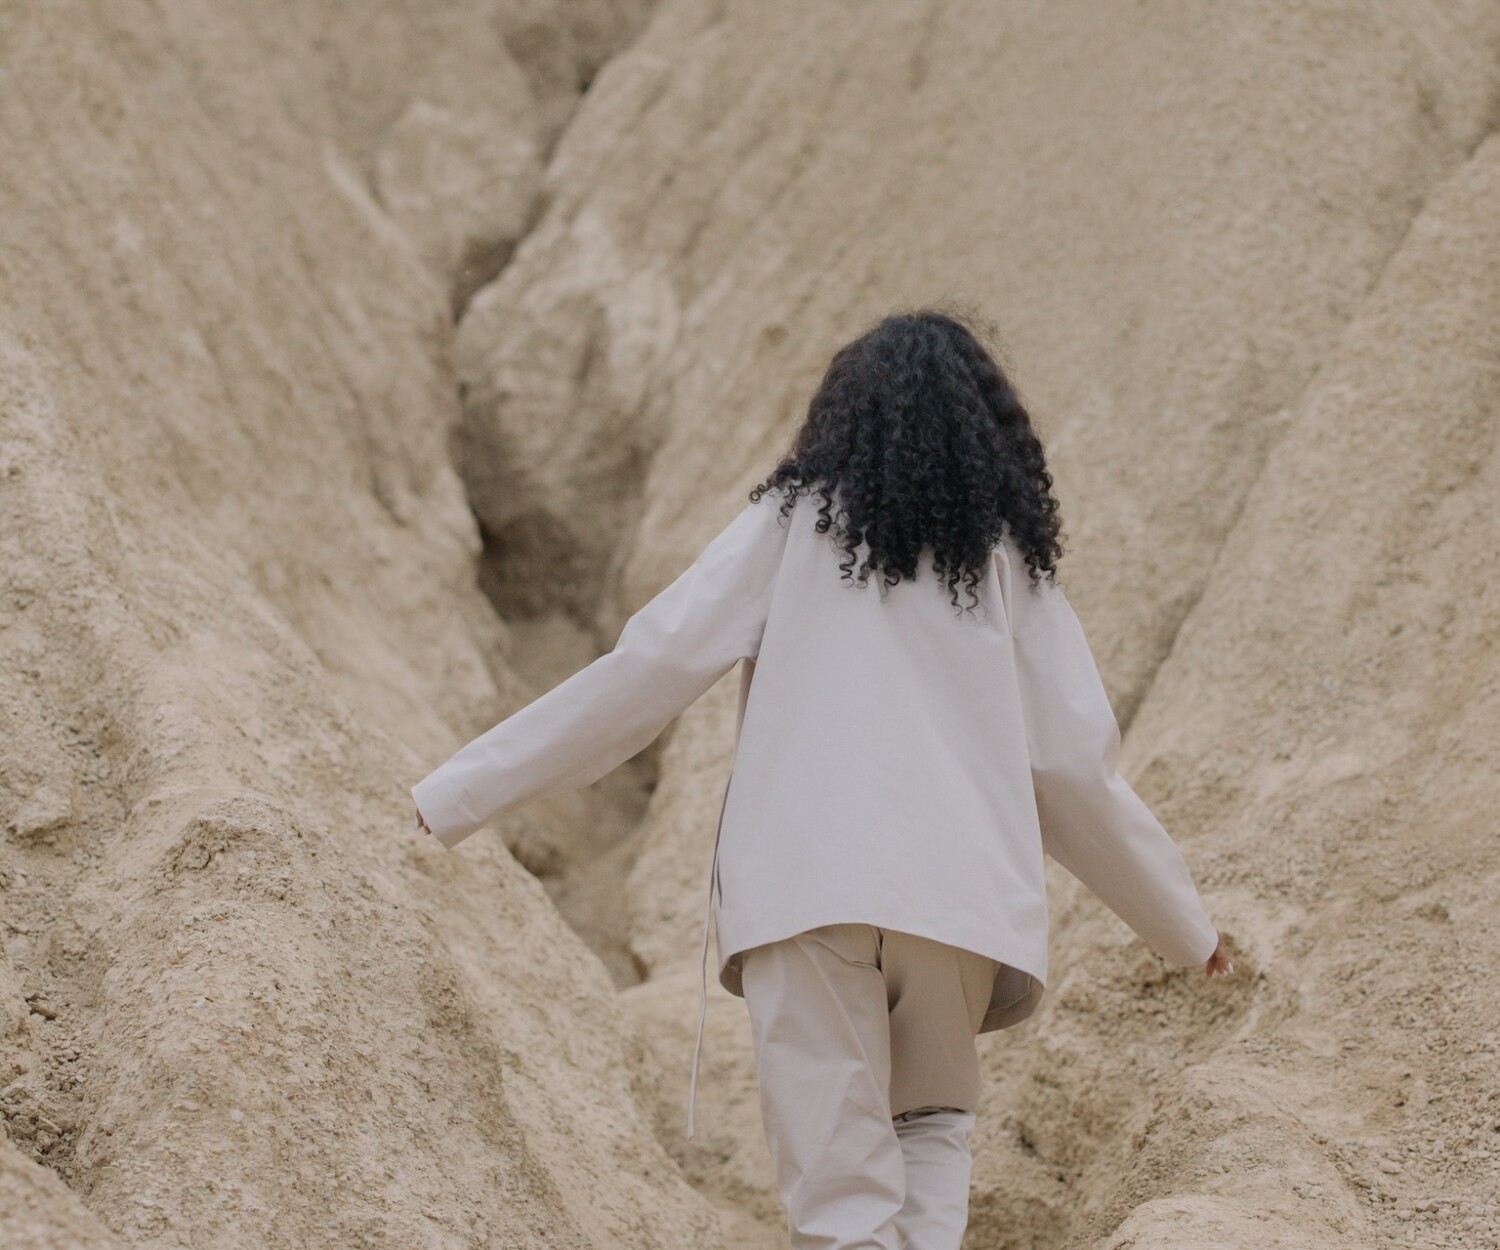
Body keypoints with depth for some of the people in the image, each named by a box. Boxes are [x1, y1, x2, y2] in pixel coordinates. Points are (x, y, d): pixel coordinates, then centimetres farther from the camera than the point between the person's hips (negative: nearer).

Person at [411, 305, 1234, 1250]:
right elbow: (1077, 764, 13)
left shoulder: (795, 522, 9)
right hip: (960, 896, 2)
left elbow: (650, 666, 3)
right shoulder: (1010, 552, 14)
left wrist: (461, 793, 7)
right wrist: (1184, 922, 26)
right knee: (930, 1128, 22)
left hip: (805, 887, -2)